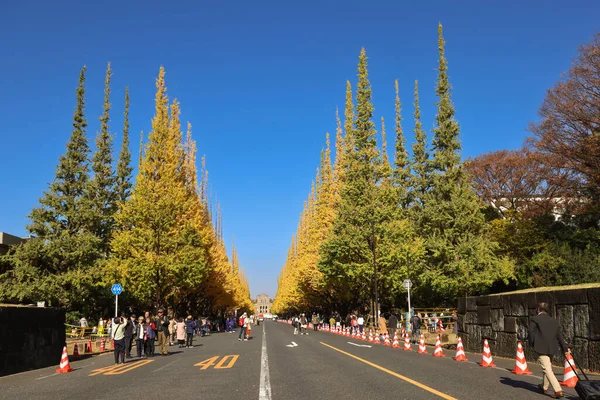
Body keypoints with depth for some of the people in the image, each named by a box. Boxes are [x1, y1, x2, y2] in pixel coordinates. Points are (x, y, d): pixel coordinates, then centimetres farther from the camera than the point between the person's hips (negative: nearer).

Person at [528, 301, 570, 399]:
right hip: (552, 348, 7)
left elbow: (531, 333, -10)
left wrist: (532, 345, 4)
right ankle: (544, 387, 35)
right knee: (548, 368, 20)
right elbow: (559, 335, 14)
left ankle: (558, 390, -17)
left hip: (541, 348, -7)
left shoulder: (534, 319, -5)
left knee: (547, 369, -7)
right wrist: (565, 348, 20)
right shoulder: (554, 321, 13)